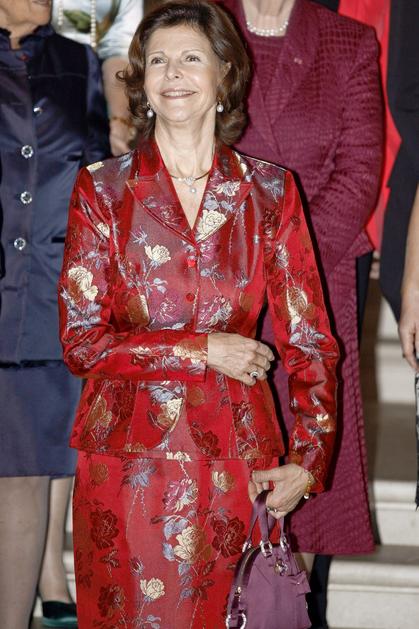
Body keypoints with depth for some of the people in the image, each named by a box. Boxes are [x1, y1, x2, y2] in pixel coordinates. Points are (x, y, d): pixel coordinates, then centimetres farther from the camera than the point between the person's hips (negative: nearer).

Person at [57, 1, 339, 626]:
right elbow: (80, 341, -3)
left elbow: (310, 340, 3)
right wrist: (202, 349, -11)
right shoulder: (102, 191, 1)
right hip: (129, 458, 0)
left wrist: (309, 460, -7)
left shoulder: (270, 192, 3)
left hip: (235, 458, 1)